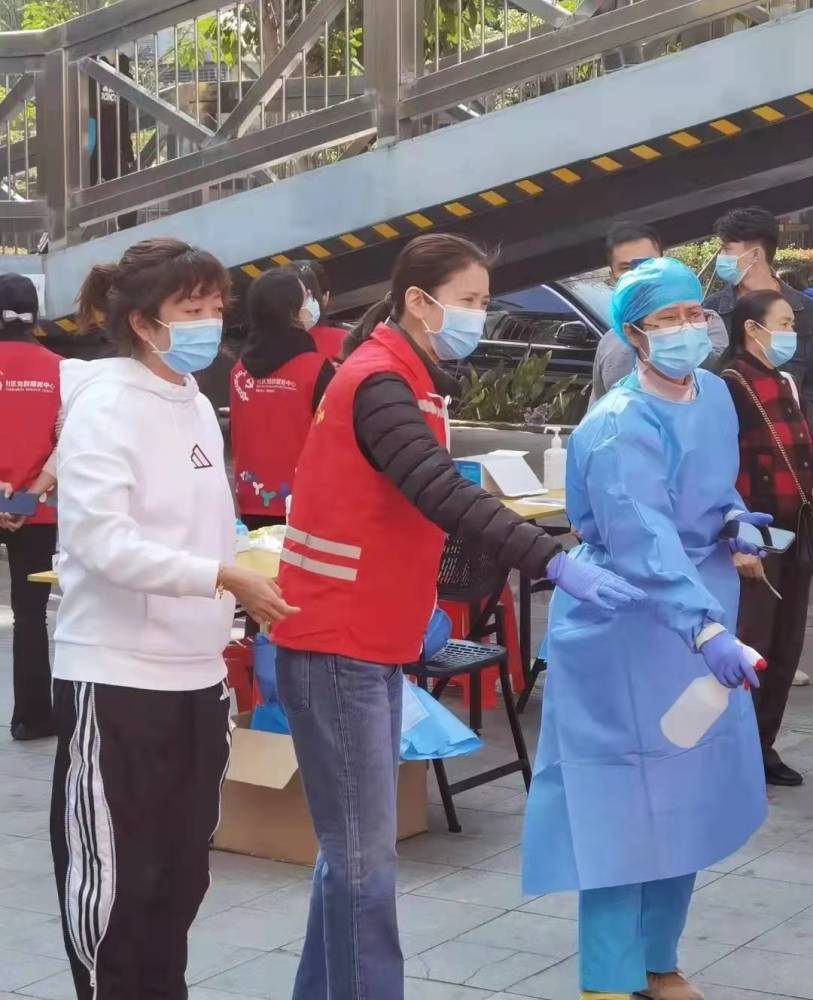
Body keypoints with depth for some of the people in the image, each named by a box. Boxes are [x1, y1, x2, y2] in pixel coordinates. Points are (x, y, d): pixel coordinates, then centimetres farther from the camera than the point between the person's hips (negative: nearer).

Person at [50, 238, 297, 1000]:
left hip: (194, 677, 8)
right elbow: (99, 538, -23)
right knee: (115, 872, 2)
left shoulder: (197, 405, 12)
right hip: (116, 679, -8)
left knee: (180, 871, 15)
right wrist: (225, 578, -27)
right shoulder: (105, 405, -12)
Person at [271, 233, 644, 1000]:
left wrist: (420, 604, 8)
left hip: (369, 644, 10)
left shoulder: (402, 383, 14)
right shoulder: (379, 385, -17)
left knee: (355, 847, 14)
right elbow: (446, 497, -30)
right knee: (365, 855, -7)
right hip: (337, 648, -10)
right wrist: (557, 565, -38)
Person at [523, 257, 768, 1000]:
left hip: (694, 626, 8)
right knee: (626, 808, -4)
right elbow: (644, 542, -36)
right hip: (625, 635, -8)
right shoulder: (619, 430, -22)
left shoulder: (715, 394, 3)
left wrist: (734, 519, -4)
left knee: (688, 804, 14)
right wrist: (706, 630, -48)